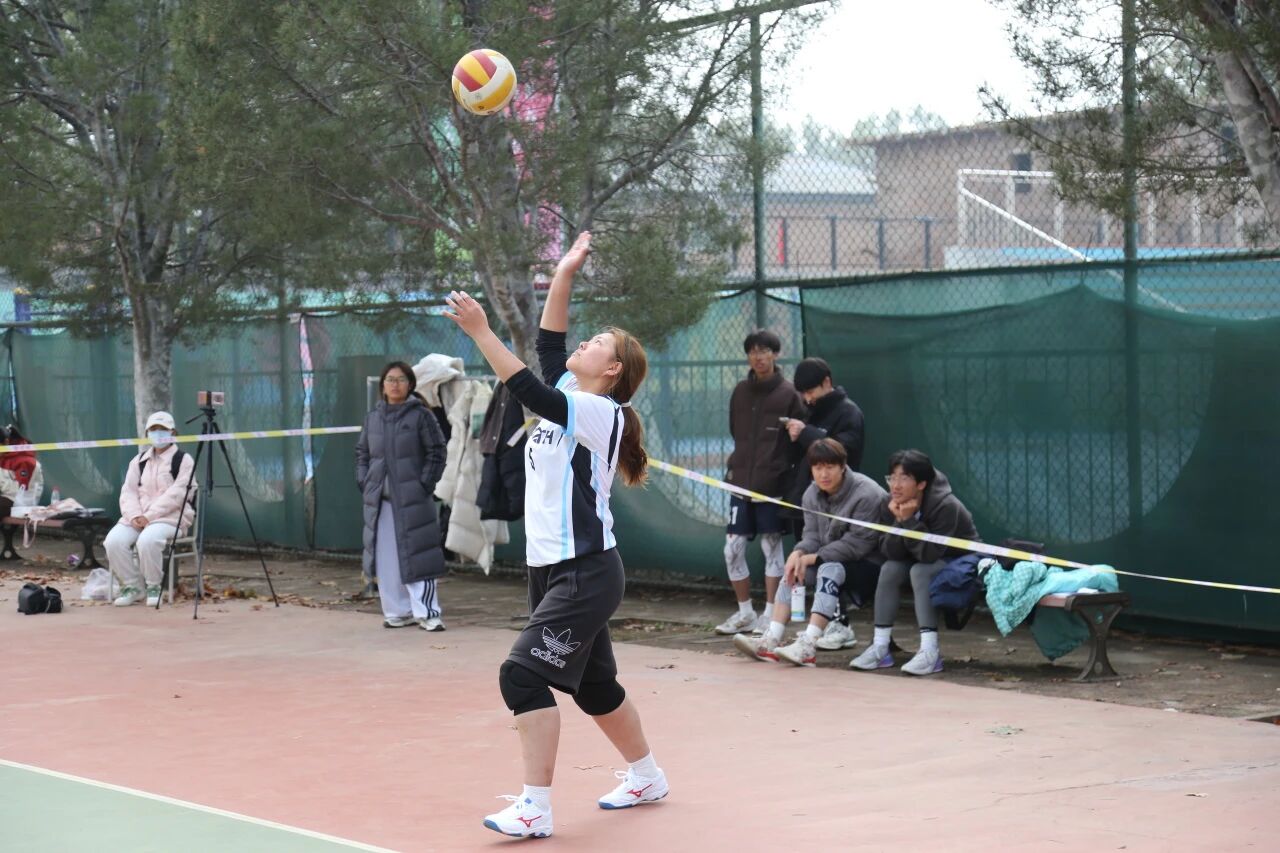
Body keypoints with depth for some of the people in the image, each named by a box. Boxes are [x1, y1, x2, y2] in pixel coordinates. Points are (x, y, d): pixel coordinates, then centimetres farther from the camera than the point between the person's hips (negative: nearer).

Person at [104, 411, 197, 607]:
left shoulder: (184, 460, 0)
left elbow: (176, 495, -11)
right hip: (138, 516, 5)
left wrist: (149, 516, -18)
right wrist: (135, 515, -12)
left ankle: (153, 586, -13)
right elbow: (128, 491, 9)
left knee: (147, 540, -37)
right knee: (114, 540, -24)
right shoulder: (139, 461, 18)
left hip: (172, 516, -5)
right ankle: (132, 586, -7)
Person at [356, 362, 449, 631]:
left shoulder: (421, 415, -2)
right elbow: (362, 453, 19)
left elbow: (436, 453, -3)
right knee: (386, 558, 6)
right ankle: (397, 611, 14)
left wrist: (424, 485, -10)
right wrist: (364, 483, 7)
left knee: (416, 555, -7)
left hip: (412, 499, -5)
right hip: (380, 498, 5)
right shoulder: (373, 417, 12)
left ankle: (426, 611, -2)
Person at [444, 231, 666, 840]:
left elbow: (529, 391, -26)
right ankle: (646, 777, 36)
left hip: (585, 574, -10)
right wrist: (563, 275, 10)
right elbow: (547, 344, 14)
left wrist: (480, 332, -29)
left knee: (523, 674, -17)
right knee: (593, 683, 19)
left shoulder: (599, 413, -15)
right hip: (551, 569, 10)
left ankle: (535, 807, -15)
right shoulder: (569, 398, 9)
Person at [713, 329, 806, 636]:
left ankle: (770, 614, 10)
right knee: (732, 550, 4)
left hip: (773, 484, -5)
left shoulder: (788, 393, -4)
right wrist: (738, 464, 9)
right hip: (741, 482, 5)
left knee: (772, 548, 1)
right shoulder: (741, 391, 11)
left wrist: (783, 471, -9)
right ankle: (745, 612, 17)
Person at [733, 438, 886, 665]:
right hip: (833, 558, 8)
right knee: (793, 568, -10)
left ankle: (808, 647, -42)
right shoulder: (813, 494, 3)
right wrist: (798, 553, -22)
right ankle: (771, 641, -19)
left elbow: (858, 543, -25)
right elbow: (813, 535, 3)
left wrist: (813, 558, -23)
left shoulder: (866, 494, -22)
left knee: (830, 569, -32)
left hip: (870, 562, -8)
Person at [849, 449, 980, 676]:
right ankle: (880, 647, -16)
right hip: (922, 560, 6)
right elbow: (889, 551, -16)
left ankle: (930, 652, -36)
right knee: (890, 568, -19)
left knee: (920, 571, -31)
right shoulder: (891, 505, -10)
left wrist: (909, 520, -37)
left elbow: (929, 554, -33)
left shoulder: (946, 506, -29)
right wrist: (899, 521, -31)